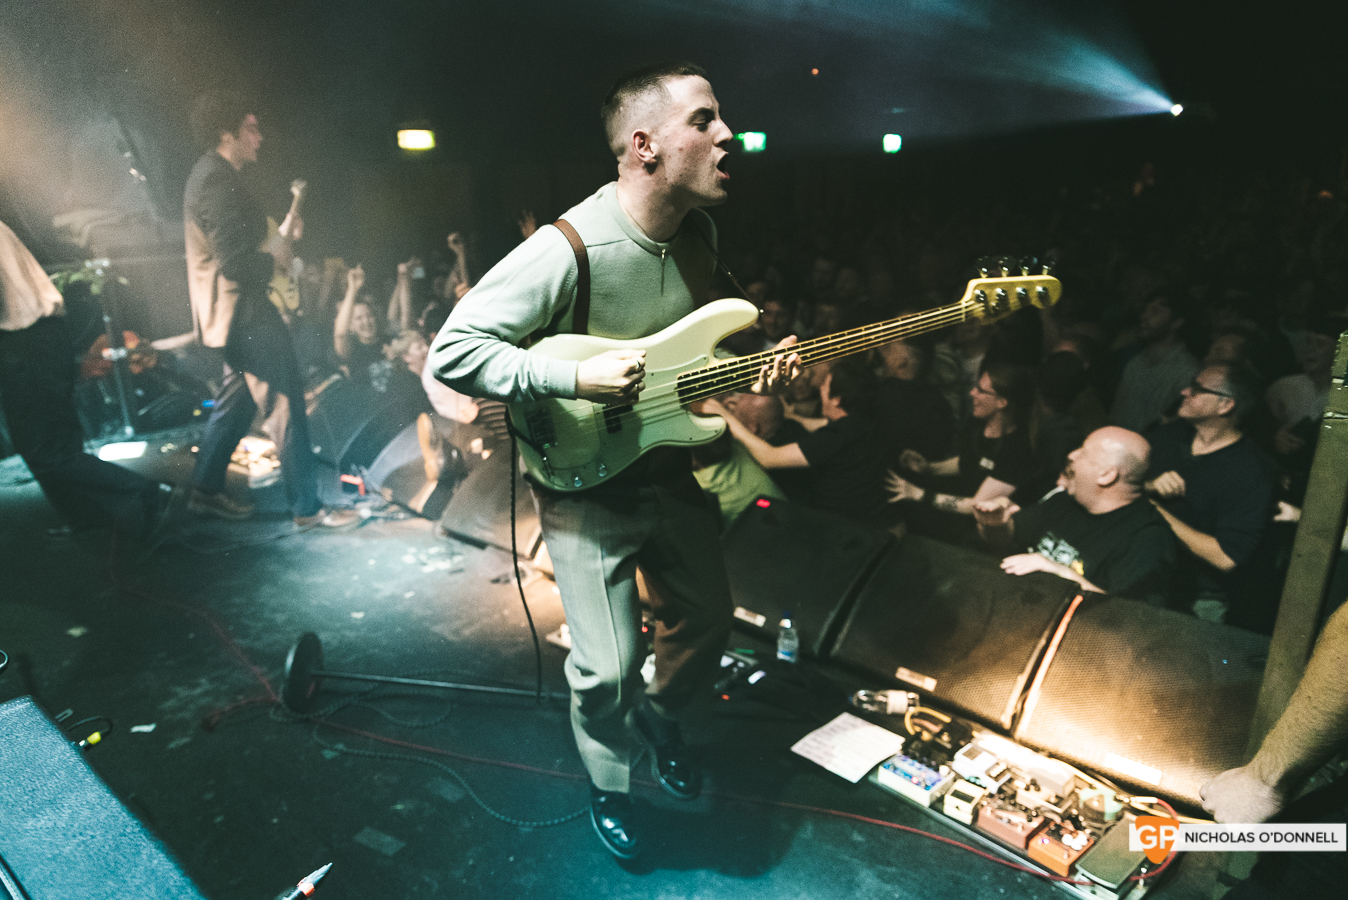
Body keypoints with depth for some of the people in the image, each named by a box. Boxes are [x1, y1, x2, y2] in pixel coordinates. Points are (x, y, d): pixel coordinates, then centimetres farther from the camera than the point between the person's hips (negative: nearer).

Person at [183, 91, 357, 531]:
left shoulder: (210, 174, 15)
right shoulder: (219, 182, -19)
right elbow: (236, 264, -24)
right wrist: (276, 261, -8)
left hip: (232, 312, 11)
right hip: (243, 313, -11)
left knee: (237, 398, 20)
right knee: (285, 405, -6)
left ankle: (206, 491, 29)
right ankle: (307, 508, 1)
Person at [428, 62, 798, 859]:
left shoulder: (699, 232, -1)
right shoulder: (568, 249, -25)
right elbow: (452, 351, -23)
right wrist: (577, 379, -30)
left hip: (668, 466, 7)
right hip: (585, 484, -7)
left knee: (707, 619, 19)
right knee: (610, 667, -3)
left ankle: (662, 720, 50)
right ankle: (611, 784, 31)